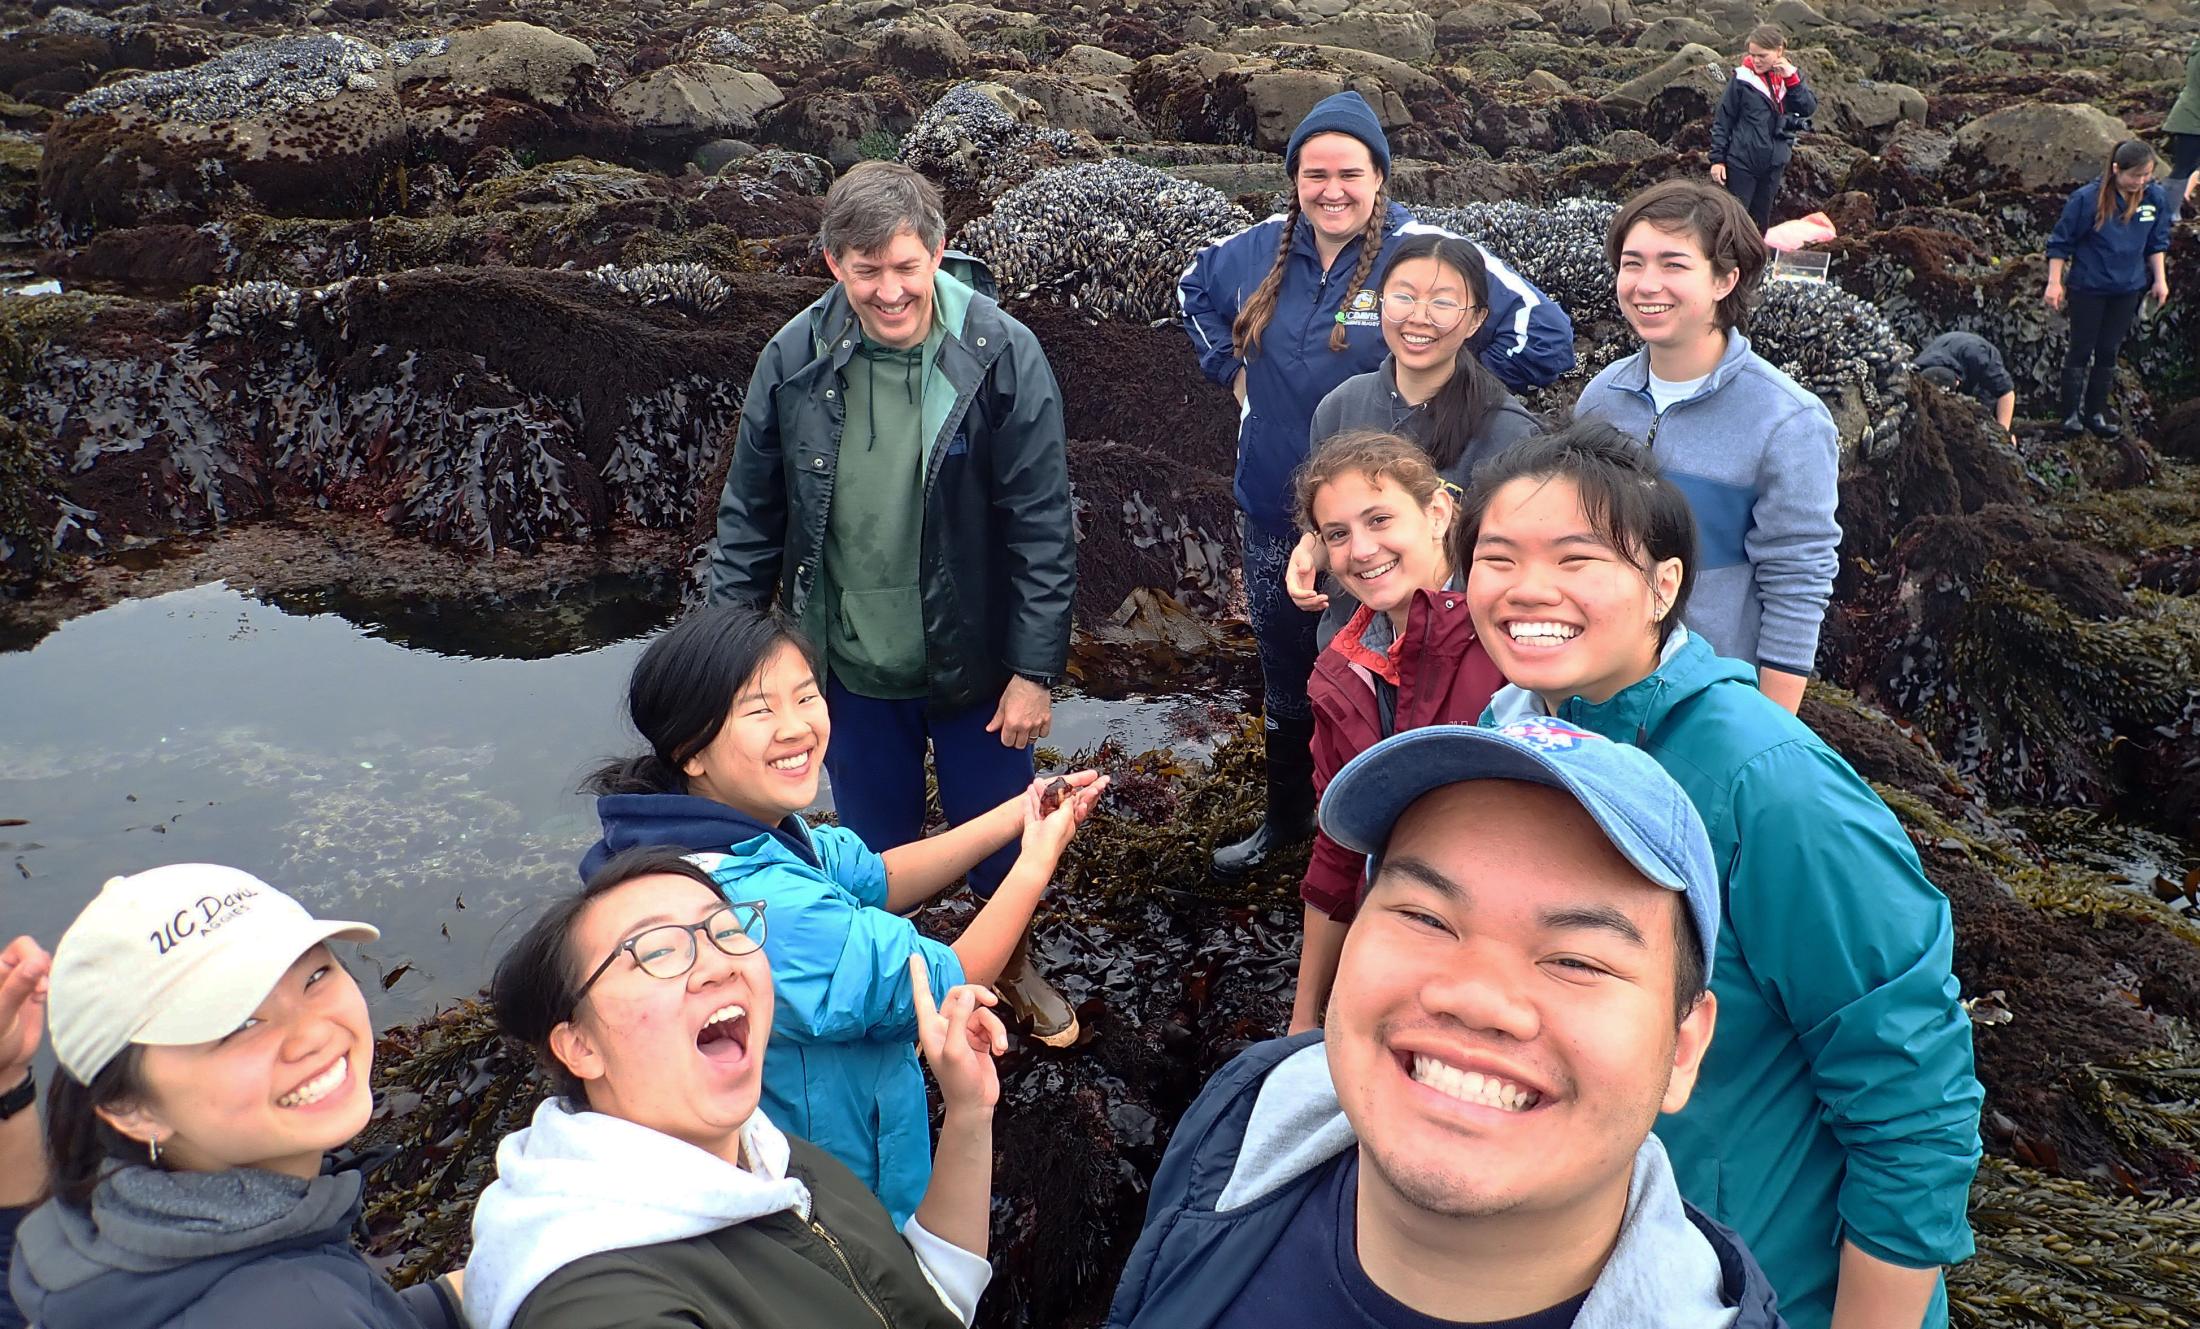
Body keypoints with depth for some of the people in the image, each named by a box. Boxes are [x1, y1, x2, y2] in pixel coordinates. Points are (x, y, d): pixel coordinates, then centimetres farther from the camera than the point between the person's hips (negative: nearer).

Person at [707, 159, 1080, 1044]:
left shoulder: (1002, 357, -17)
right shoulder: (793, 360, -11)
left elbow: (1042, 528, -13)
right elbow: (751, 521, 0)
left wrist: (1035, 670, -13)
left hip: (973, 664, -1)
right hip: (851, 666, 2)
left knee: (1000, 838, 18)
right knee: (875, 848, 18)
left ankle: (1014, 967, 47)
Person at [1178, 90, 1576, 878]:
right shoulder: (1259, 252, 1)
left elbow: (1545, 337, -18)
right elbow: (1195, 289, 24)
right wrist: (1231, 368, 12)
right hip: (1273, 512, 6)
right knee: (1283, 681, 22)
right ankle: (1285, 817, 45)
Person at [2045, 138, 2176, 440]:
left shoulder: (2157, 197, -6)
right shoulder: (2088, 198, -19)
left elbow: (2156, 243, 9)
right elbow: (2060, 242, -10)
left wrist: (2160, 279, 8)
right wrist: (2055, 282, -10)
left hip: (2128, 288, 4)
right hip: (2087, 287, -4)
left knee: (2109, 350, 12)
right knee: (2081, 350, 4)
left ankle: (2097, 410, 23)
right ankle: (2071, 413, 12)